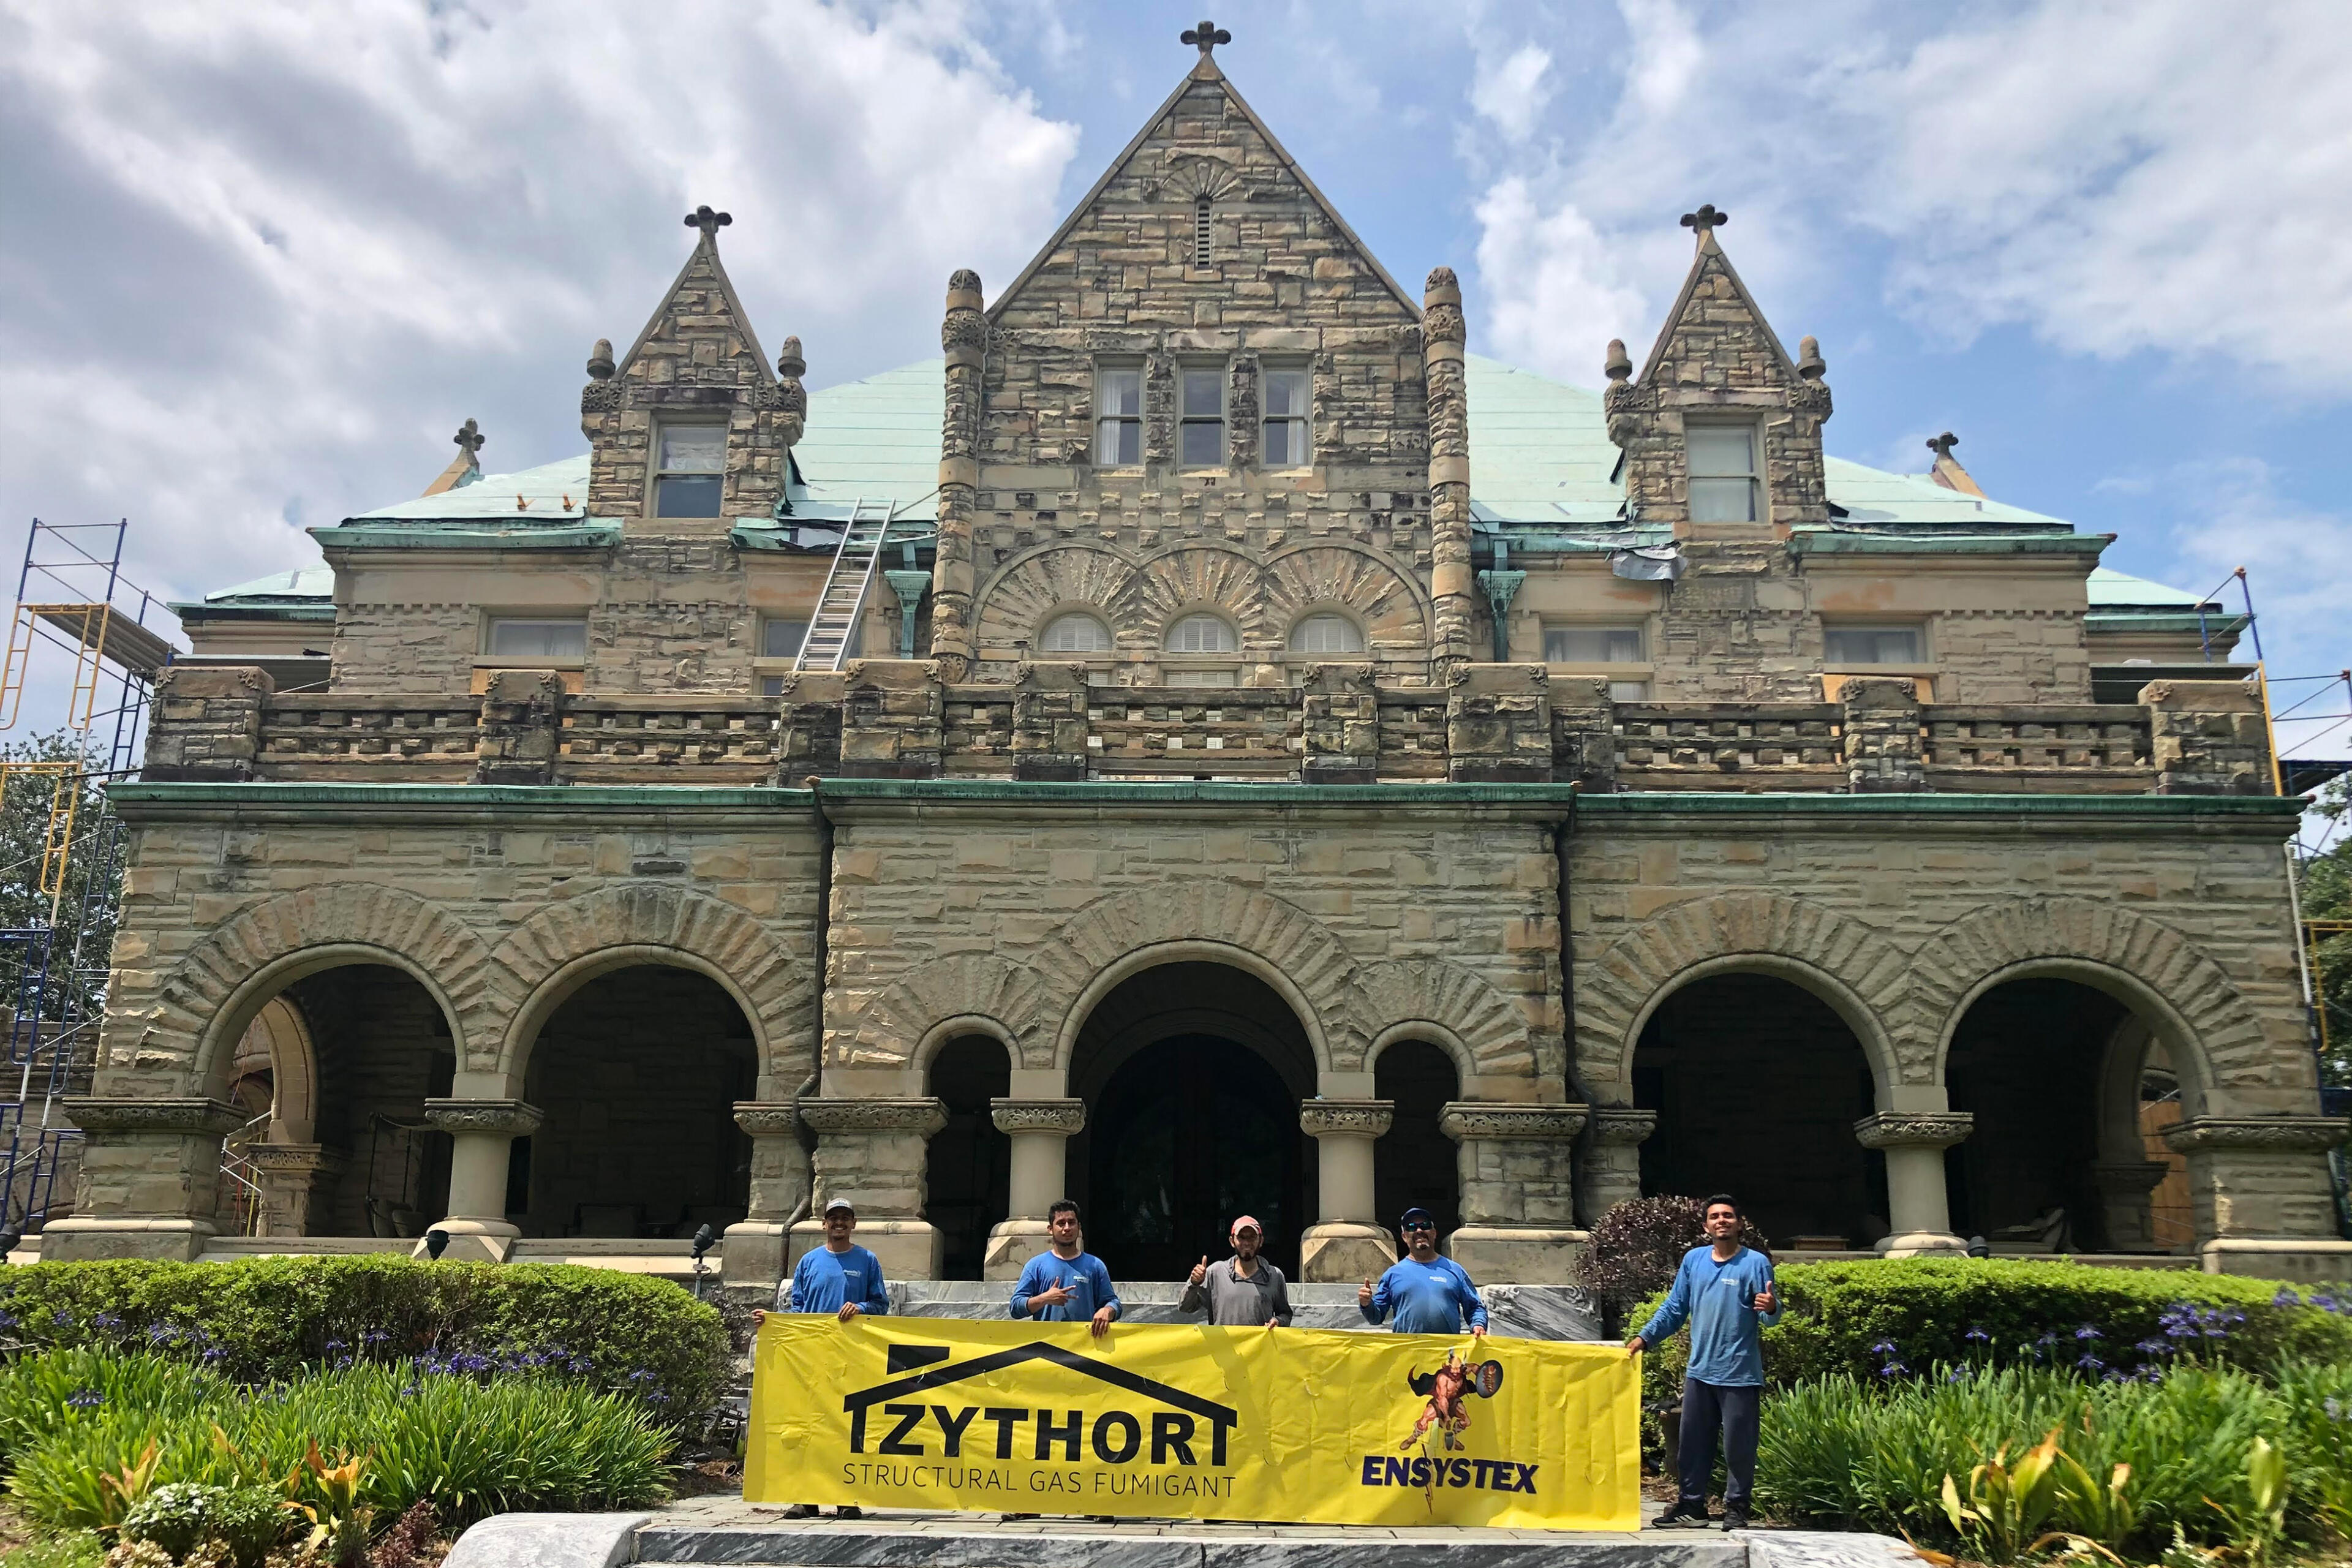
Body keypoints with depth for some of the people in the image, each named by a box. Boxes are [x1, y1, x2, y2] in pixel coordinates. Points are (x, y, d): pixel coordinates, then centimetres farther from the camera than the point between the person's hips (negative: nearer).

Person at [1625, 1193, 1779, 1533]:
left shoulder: (1756, 1263, -4)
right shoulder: (1693, 1260, 9)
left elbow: (1771, 1316, -7)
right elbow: (1674, 1308, 14)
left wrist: (1770, 1309, -30)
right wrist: (1645, 1337, 7)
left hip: (1740, 1374, -4)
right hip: (1699, 1371, 5)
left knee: (1739, 1446, 3)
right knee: (1693, 1442, 10)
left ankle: (1736, 1510, 15)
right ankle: (1691, 1505, 20)